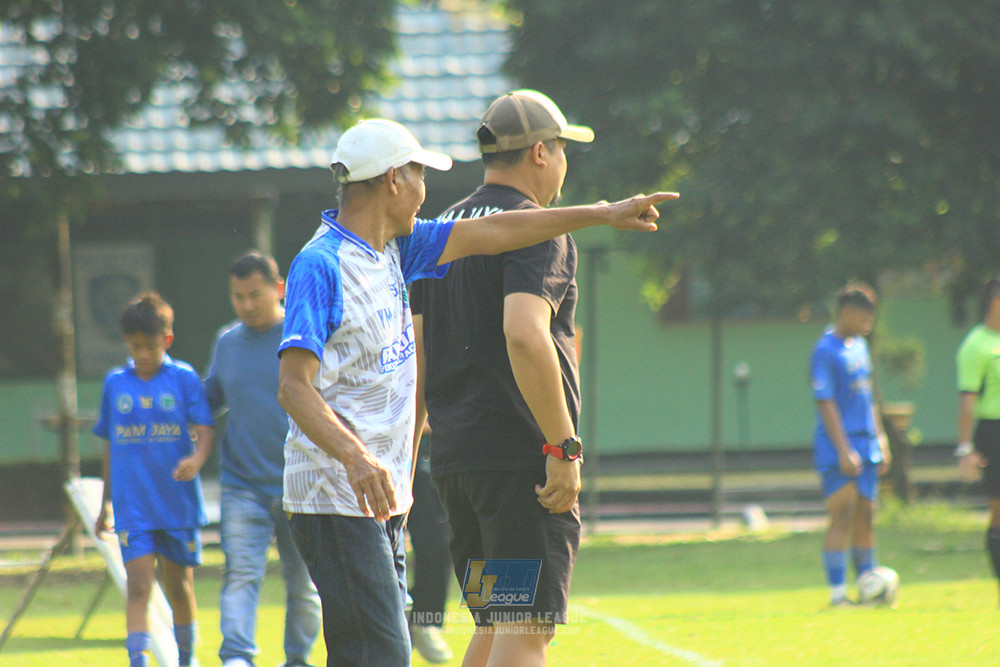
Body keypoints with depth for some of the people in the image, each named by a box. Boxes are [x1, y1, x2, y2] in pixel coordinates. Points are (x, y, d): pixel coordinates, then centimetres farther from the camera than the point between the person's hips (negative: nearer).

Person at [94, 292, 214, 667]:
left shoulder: (184, 379, 0)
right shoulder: (115, 383, 7)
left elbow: (204, 431, -6)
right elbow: (110, 445, 15)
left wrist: (196, 460, -28)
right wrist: (106, 503, 18)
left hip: (179, 503, 0)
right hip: (133, 506, 0)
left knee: (178, 585, 11)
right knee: (138, 584, -12)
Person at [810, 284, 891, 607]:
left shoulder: (859, 346, 15)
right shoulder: (826, 350, -11)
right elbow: (826, 404, -16)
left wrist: (880, 441, 20)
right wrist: (844, 451, -20)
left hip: (866, 448, 8)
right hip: (838, 451, -8)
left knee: (866, 517, 9)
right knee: (842, 517, -10)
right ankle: (837, 592, -9)